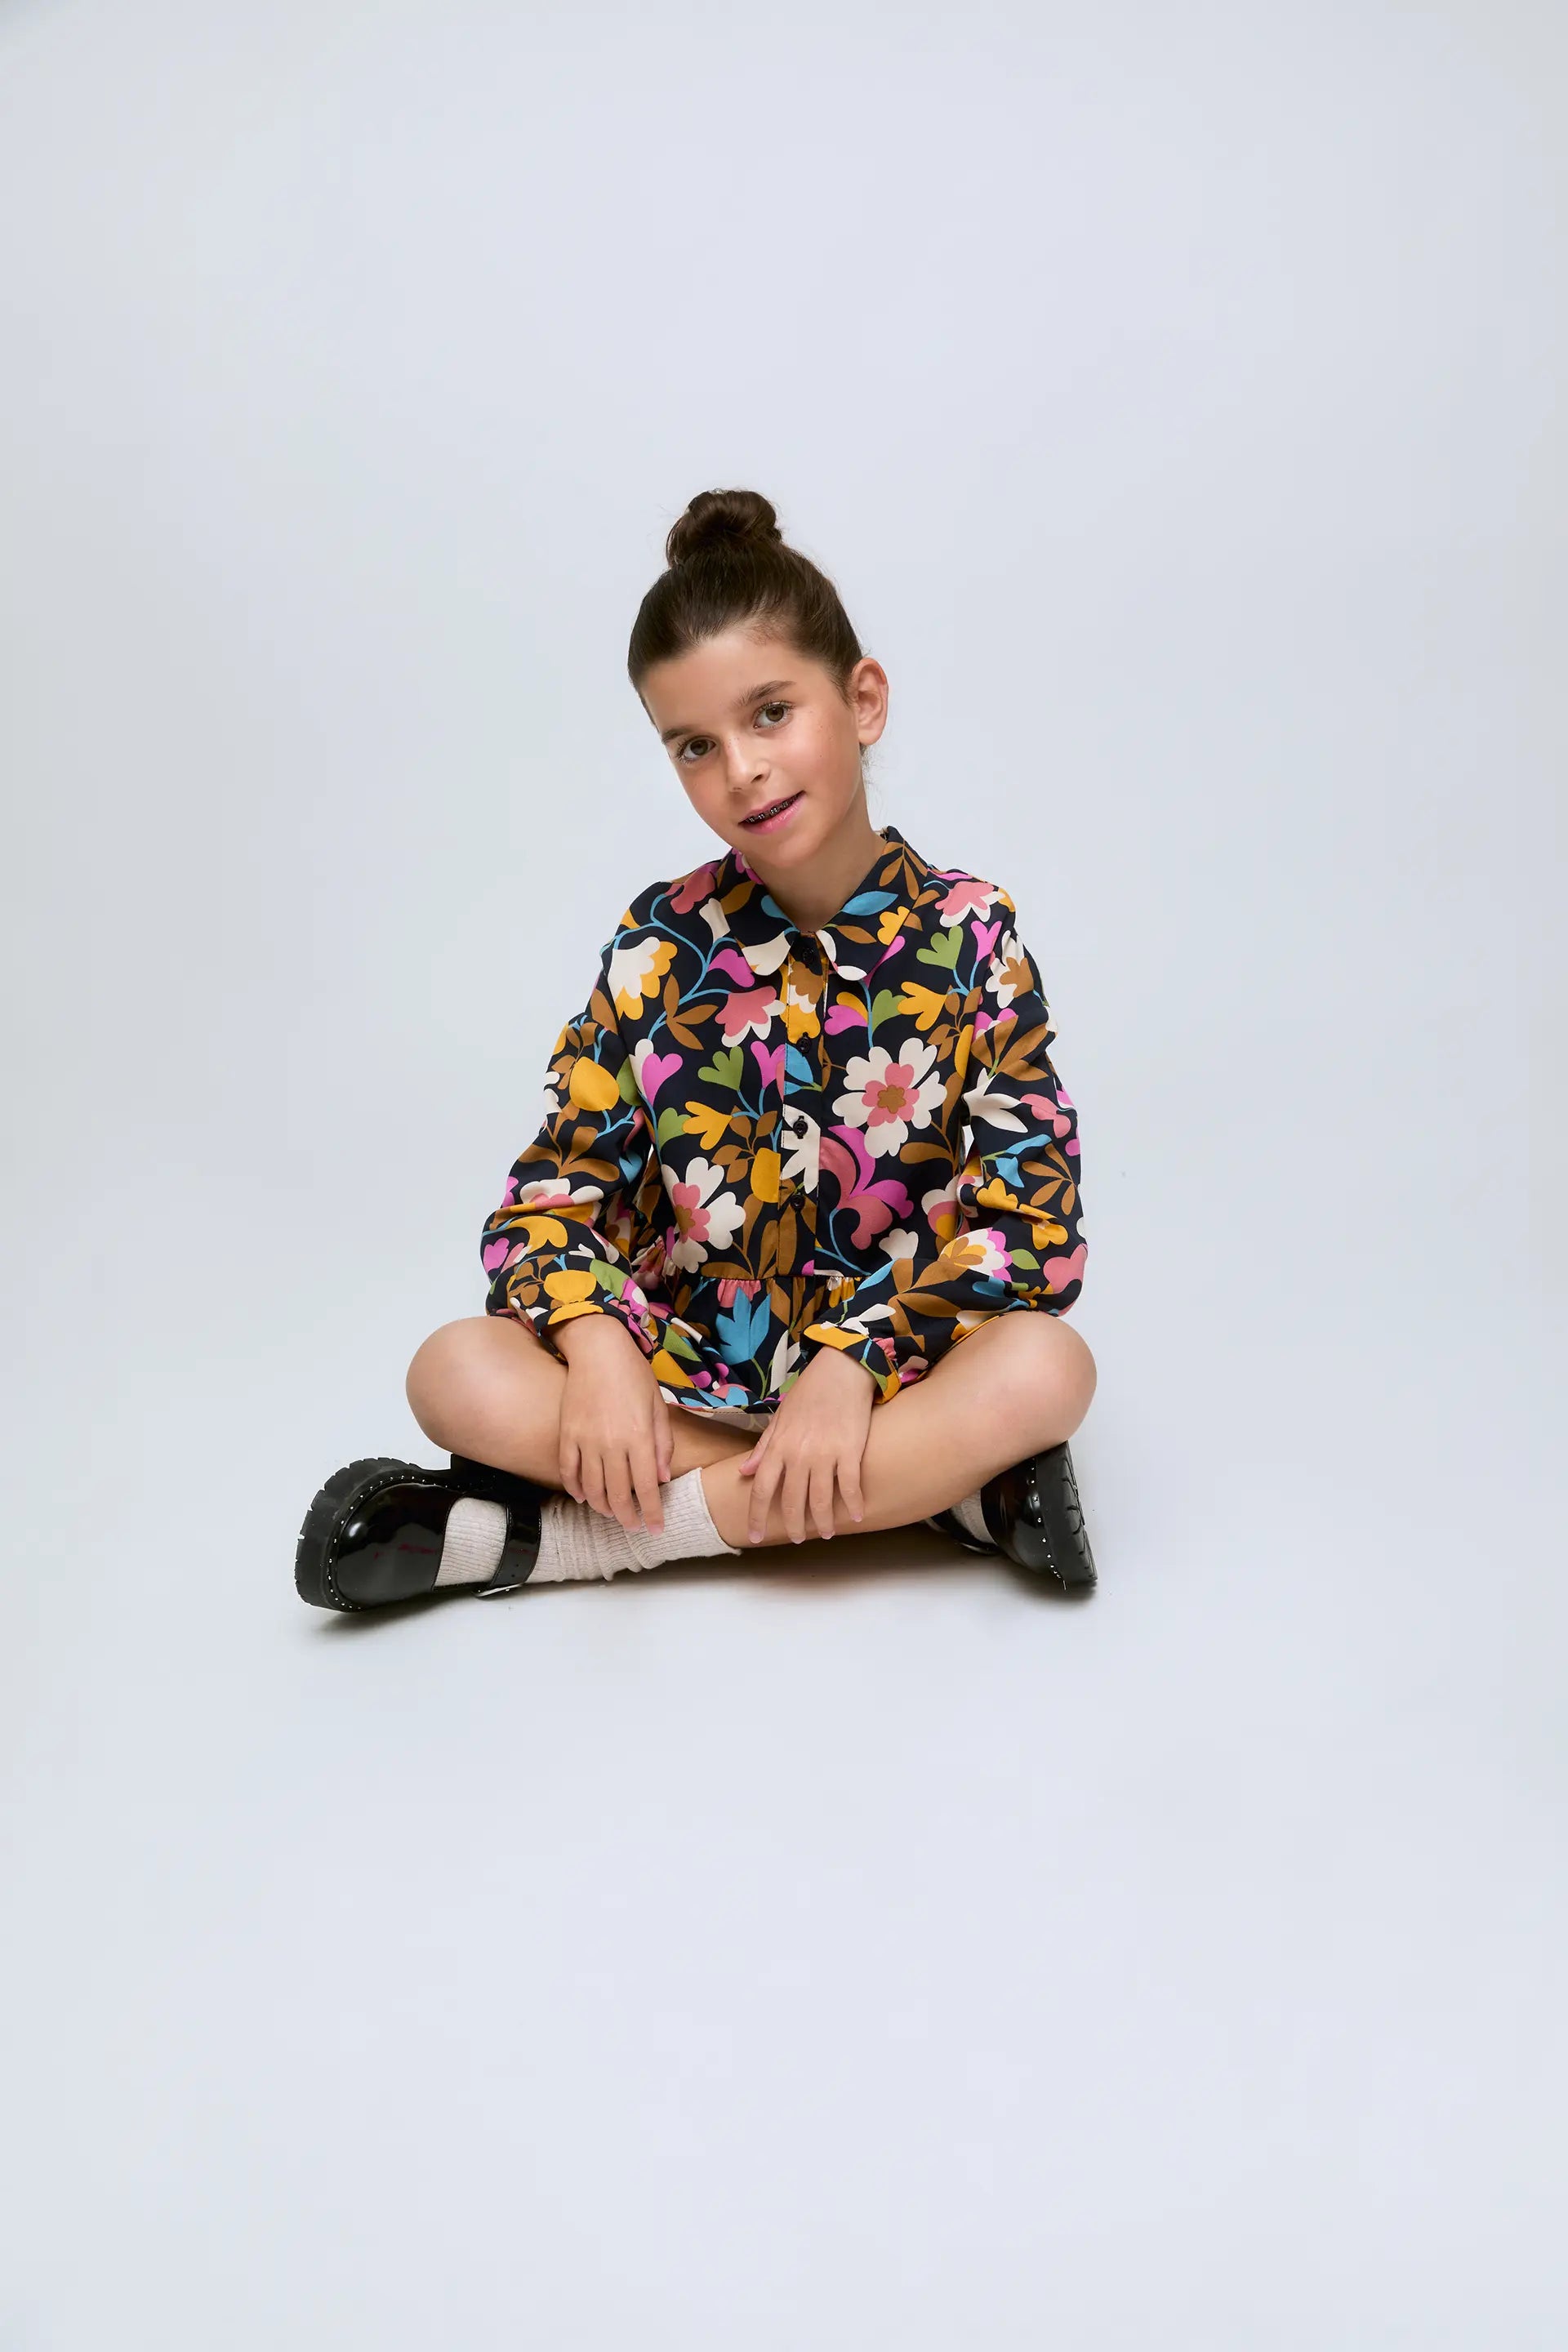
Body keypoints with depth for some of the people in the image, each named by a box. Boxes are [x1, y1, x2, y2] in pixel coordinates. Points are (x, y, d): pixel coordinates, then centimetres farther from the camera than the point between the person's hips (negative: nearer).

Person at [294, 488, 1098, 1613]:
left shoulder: (969, 937, -6)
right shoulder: (661, 944, -1)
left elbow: (1031, 1209, -12)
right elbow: (556, 1181, -4)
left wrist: (856, 1358, -23)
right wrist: (596, 1341, -24)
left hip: (893, 1367, -1)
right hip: (685, 1368, 2)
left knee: (1048, 1369, -32)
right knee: (457, 1372, -23)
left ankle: (570, 1532, -26)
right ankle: (938, 1487, -21)